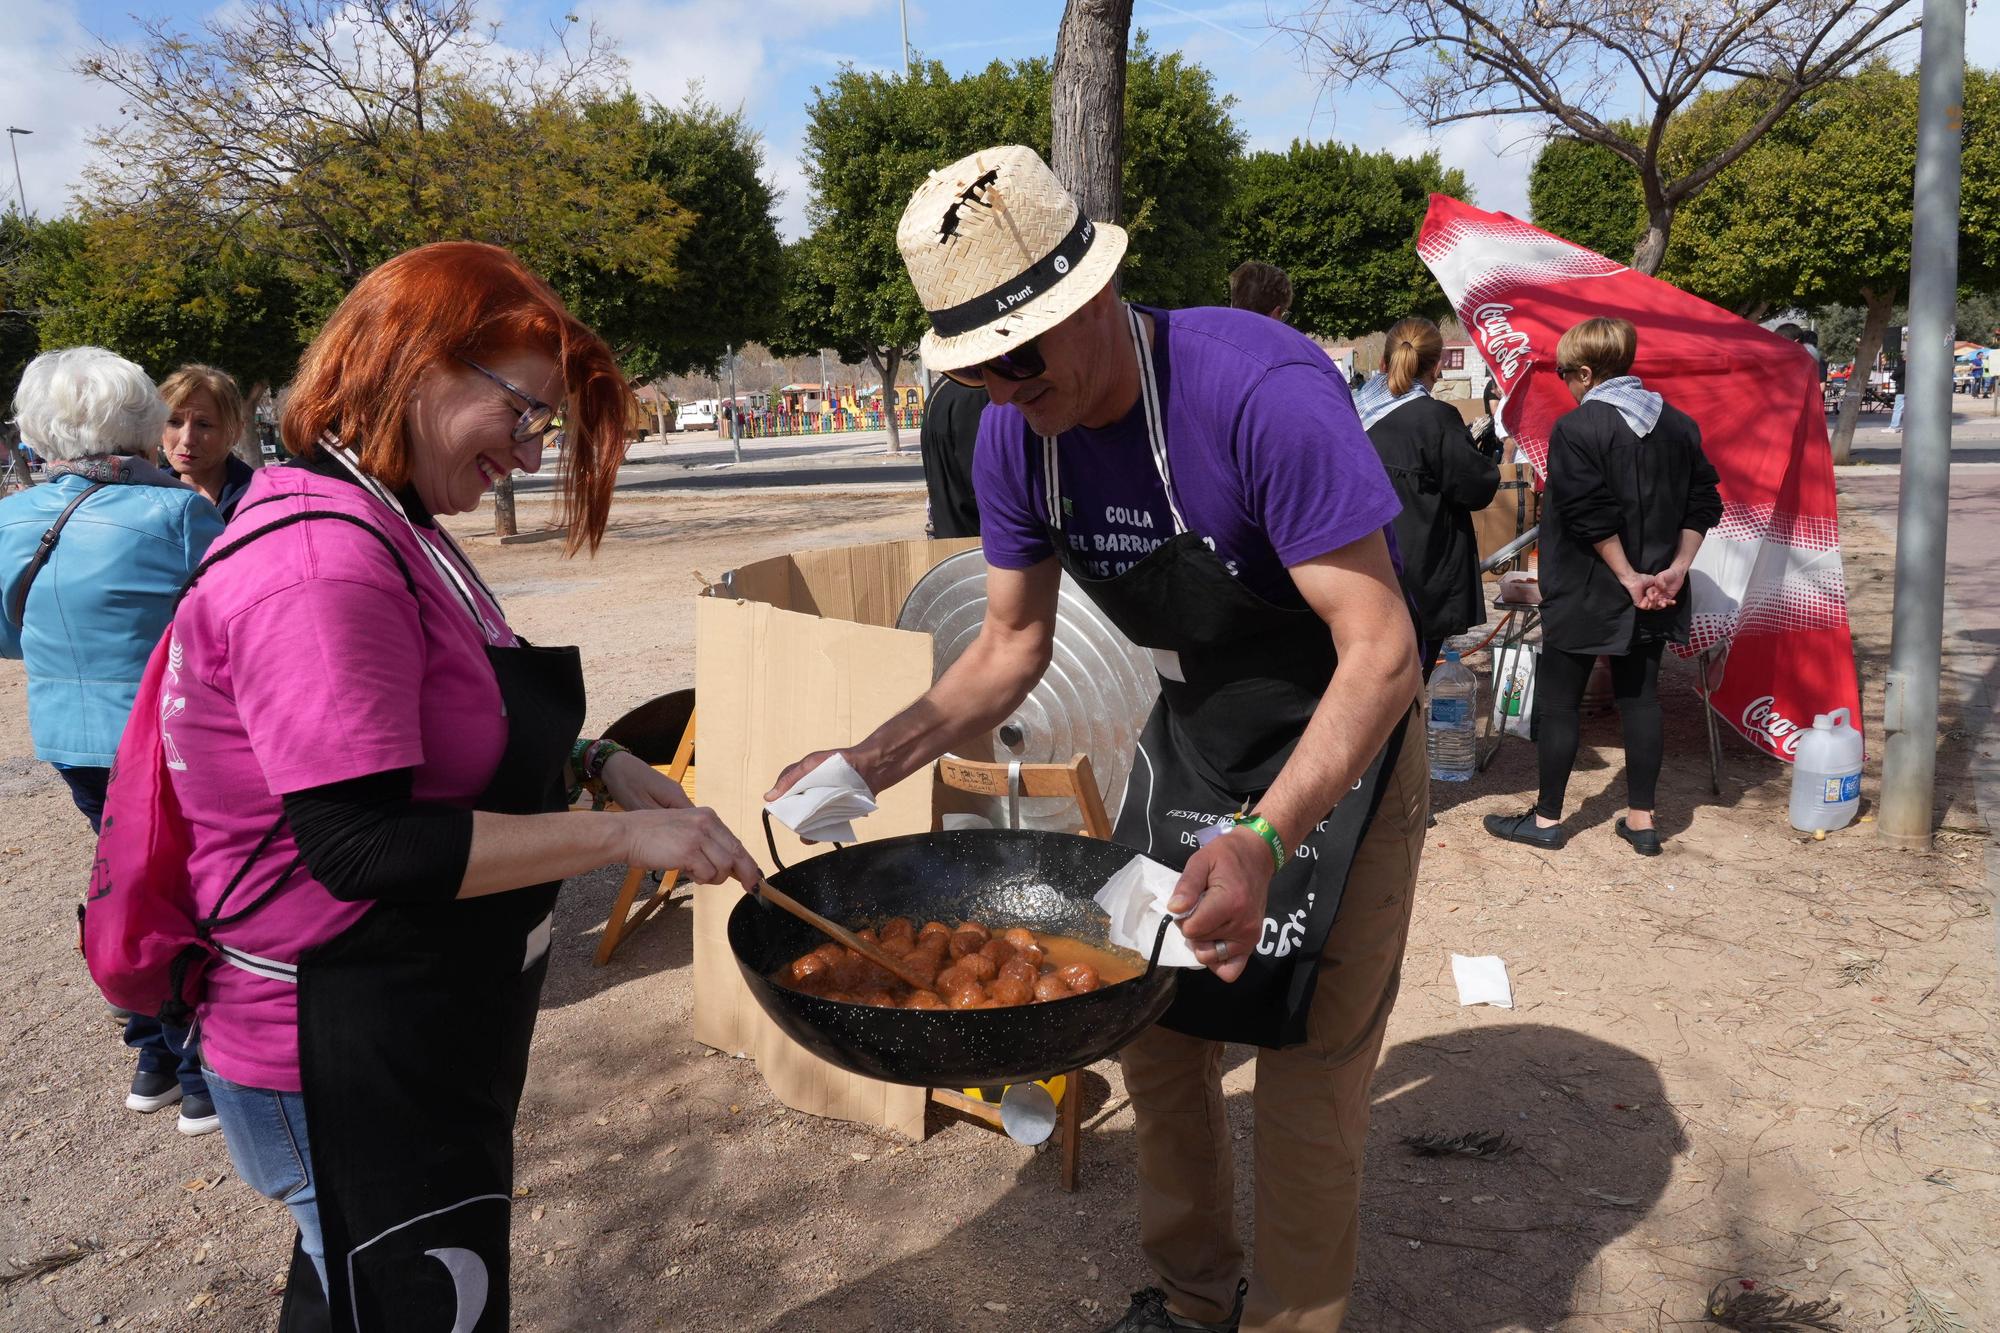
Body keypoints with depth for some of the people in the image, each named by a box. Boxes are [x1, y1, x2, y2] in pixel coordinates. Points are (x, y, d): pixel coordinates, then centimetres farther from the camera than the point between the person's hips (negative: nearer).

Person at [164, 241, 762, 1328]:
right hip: (351, 1061, -10)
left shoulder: (389, 528, 7)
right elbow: (358, 844, -30)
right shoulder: (323, 560, -26)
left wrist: (593, 764, 2)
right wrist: (622, 836, -26)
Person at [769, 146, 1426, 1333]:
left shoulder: (1261, 390, -32)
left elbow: (1381, 649, -33)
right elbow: (1013, 647, -1)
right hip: (1190, 737, 6)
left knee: (1308, 1080, 0)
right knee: (1156, 1030, 14)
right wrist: (869, 765, -15)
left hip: (1339, 751, -6)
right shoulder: (1015, 435, -11)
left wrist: (1264, 837, -46)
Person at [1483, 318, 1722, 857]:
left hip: (1585, 594, -6)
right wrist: (1676, 569, 1)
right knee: (1640, 697, 12)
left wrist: (1629, 578, -12)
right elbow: (1703, 505, 6)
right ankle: (1641, 819, 18)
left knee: (1556, 701, 5)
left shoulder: (1576, 428, -14)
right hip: (1653, 595, 7)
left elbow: (1591, 516, -19)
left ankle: (1547, 818, 13)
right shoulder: (1680, 425, 7)